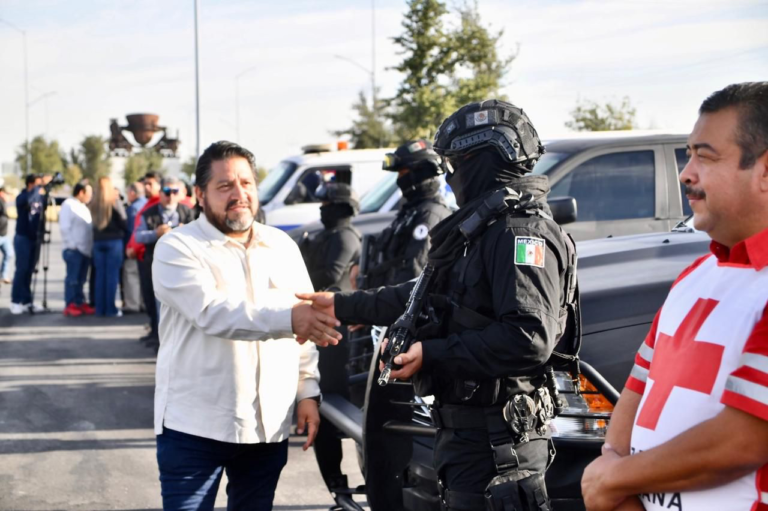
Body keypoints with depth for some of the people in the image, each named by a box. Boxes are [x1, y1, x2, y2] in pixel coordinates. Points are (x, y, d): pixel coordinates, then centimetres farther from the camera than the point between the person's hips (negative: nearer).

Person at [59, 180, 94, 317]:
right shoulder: (68, 205, -8)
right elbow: (65, 227, -14)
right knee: (72, 278, -6)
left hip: (86, 249, 8)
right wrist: (71, 245, -17)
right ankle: (70, 305, -3)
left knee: (81, 279, 10)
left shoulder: (83, 207, 19)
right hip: (74, 249, -8)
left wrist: (91, 245, 14)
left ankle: (79, 303, 15)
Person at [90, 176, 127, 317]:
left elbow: (93, 224, 6)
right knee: (112, 274, -1)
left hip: (98, 241, 4)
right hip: (114, 240, -4)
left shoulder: (93, 204, 2)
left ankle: (100, 308, 10)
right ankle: (111, 309, -2)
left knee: (100, 274, 8)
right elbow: (123, 222, -6)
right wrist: (123, 231, 12)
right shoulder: (115, 202, -8)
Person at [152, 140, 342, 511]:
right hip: (194, 425, -4)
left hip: (269, 426, 5)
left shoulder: (283, 246, 10)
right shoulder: (177, 248, -7)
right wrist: (289, 317, -34)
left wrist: (307, 391, 6)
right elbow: (214, 312, -23)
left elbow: (305, 329, 15)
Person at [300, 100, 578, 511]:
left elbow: (530, 338, -27)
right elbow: (428, 295, 27)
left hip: (498, 441, -10)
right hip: (464, 429, 10)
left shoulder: (522, 231, -16)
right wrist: (343, 306, 30)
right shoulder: (481, 228, 17)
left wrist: (432, 355, -21)